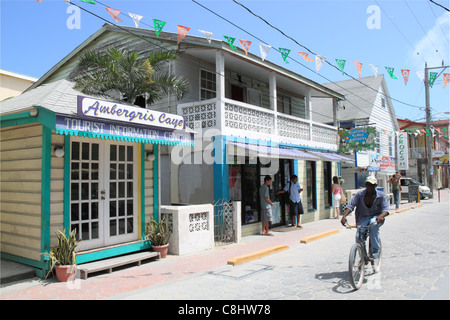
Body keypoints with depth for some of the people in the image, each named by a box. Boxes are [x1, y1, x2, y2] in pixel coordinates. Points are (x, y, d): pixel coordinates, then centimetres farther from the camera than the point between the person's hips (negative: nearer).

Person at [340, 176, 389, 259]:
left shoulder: (381, 195, -6)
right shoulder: (360, 194, -7)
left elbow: (386, 209, -13)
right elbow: (350, 205, -13)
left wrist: (381, 216, -37)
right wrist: (344, 216, -32)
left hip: (375, 217, -1)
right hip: (363, 218, 1)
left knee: (373, 225, -37)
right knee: (358, 236, -23)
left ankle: (376, 251, -20)